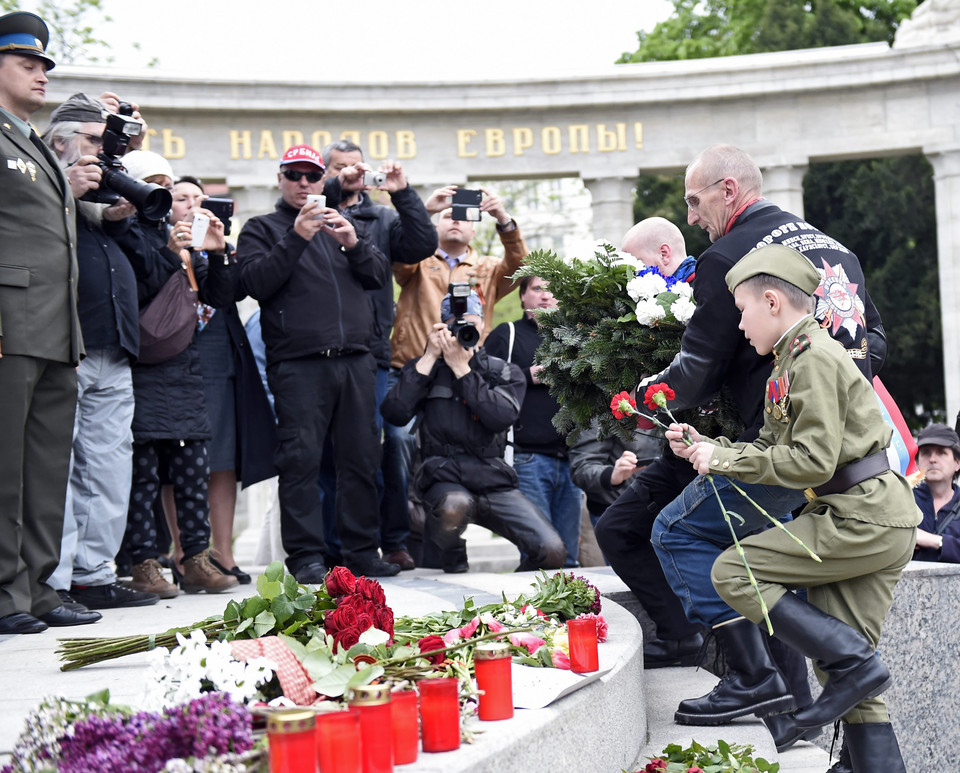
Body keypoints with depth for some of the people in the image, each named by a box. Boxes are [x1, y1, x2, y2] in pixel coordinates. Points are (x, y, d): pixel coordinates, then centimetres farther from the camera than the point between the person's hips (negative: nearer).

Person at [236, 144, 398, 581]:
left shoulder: (341, 225, 23)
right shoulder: (262, 229, 11)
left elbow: (380, 275, 14)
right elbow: (255, 282, -6)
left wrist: (354, 244, -4)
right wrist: (297, 238, -13)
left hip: (355, 360, 4)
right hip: (298, 364, -4)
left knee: (361, 458, 3)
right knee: (300, 459, -8)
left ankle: (362, 551, 10)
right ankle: (306, 554, -4)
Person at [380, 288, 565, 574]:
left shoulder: (505, 373, 12)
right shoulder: (426, 368, 11)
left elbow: (501, 417, -10)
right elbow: (395, 414, -8)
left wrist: (461, 368, -9)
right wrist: (430, 358, -5)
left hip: (495, 483, 2)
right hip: (445, 478, -1)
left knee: (552, 551, -18)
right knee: (454, 505, -39)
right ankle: (454, 570, -6)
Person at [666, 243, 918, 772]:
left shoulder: (815, 358, -12)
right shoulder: (795, 359, 19)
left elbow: (811, 461, -19)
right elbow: (773, 449, 21)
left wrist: (725, 459, -13)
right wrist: (705, 448, 11)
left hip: (863, 519, -10)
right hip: (867, 521, 10)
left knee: (731, 571, -9)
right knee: (838, 657, 7)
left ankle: (853, 664, -11)